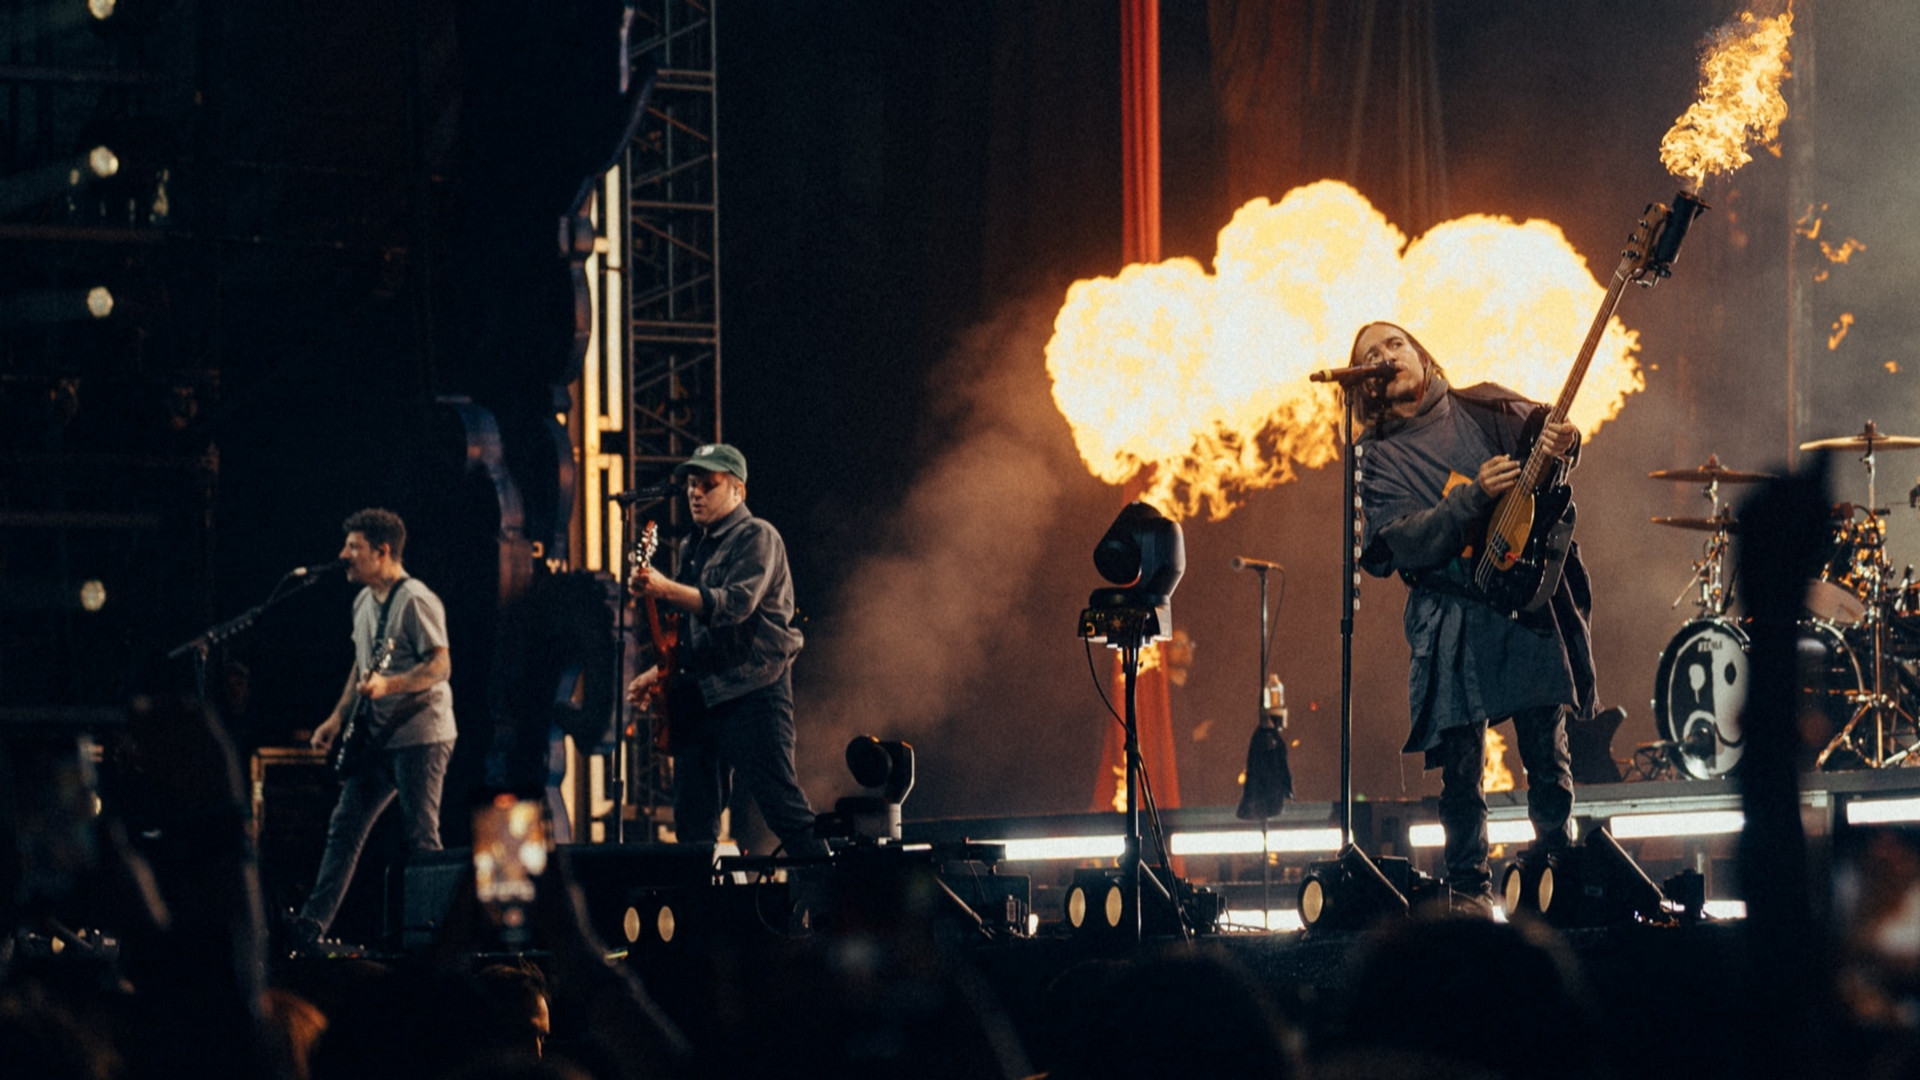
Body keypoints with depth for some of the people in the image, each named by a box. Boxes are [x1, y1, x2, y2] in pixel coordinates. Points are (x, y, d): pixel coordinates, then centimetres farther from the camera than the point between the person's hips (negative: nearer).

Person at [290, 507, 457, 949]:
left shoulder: (416, 601, -15)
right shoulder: (364, 602, 14)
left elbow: (440, 665, -20)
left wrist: (388, 685, -32)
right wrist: (339, 717, 16)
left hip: (421, 735, -9)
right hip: (379, 738, 9)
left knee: (422, 838, -6)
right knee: (345, 826, 6)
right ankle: (312, 923, 7)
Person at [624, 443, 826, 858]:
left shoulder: (757, 537, -5)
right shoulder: (697, 550, 21)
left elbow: (735, 604, -22)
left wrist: (665, 589, -31)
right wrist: (658, 674, 14)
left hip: (752, 688, -8)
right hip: (700, 695, 8)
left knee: (781, 804, -13)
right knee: (693, 820, 5)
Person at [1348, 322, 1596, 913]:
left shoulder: (1487, 408, 12)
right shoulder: (1376, 458, 5)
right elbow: (1402, 543, -8)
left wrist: (1562, 445, -21)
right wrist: (1474, 495, -21)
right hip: (1454, 620, -1)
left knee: (1547, 755, 1)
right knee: (1462, 767, -2)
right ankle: (1468, 887, 11)